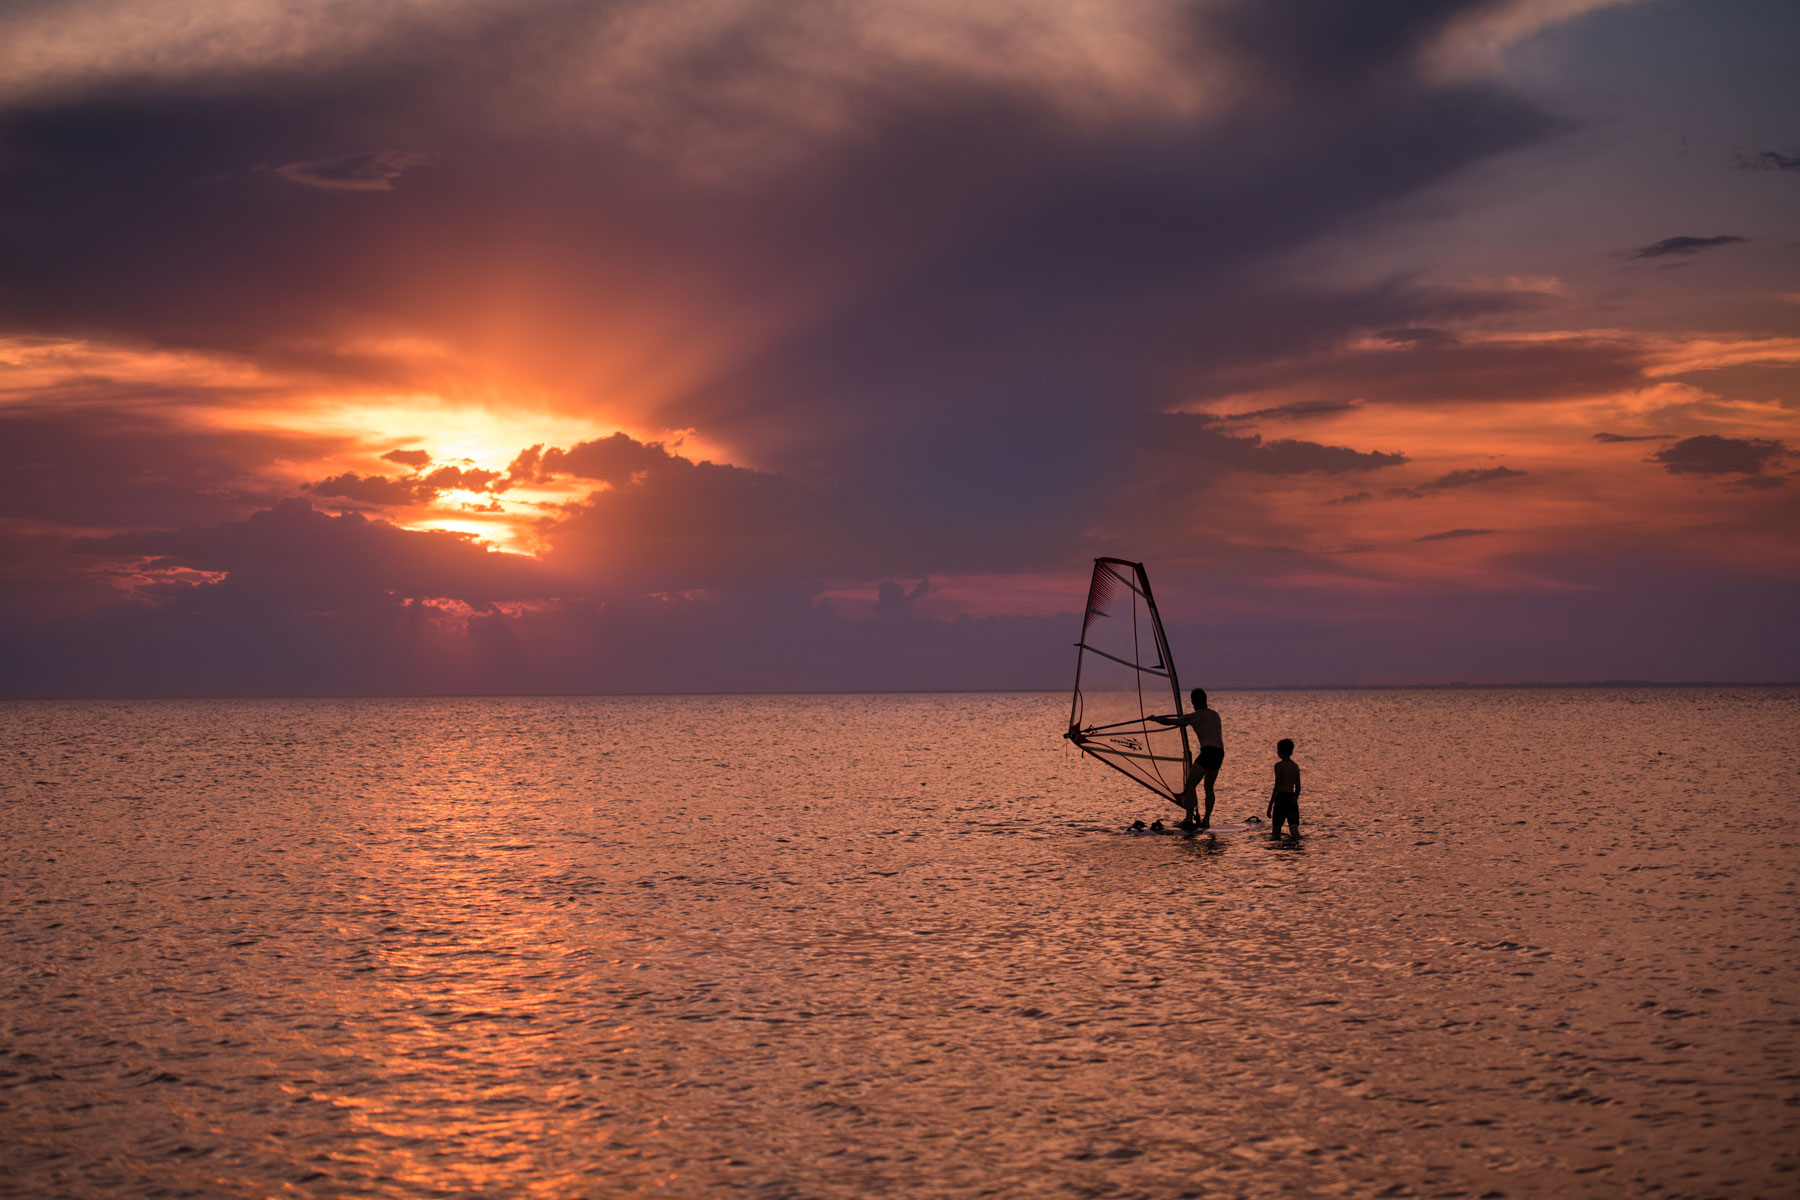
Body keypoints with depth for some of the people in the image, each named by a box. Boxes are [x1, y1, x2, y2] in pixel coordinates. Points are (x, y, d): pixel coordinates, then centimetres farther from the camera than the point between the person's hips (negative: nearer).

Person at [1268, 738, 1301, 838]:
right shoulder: (1295, 766, 12)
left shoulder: (1279, 765, -7)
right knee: (1294, 830, -2)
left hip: (1281, 797, -5)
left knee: (1276, 832, 4)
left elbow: (1277, 786, -12)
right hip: (1292, 798, 5)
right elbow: (1298, 787, 15)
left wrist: (1270, 805, -9)